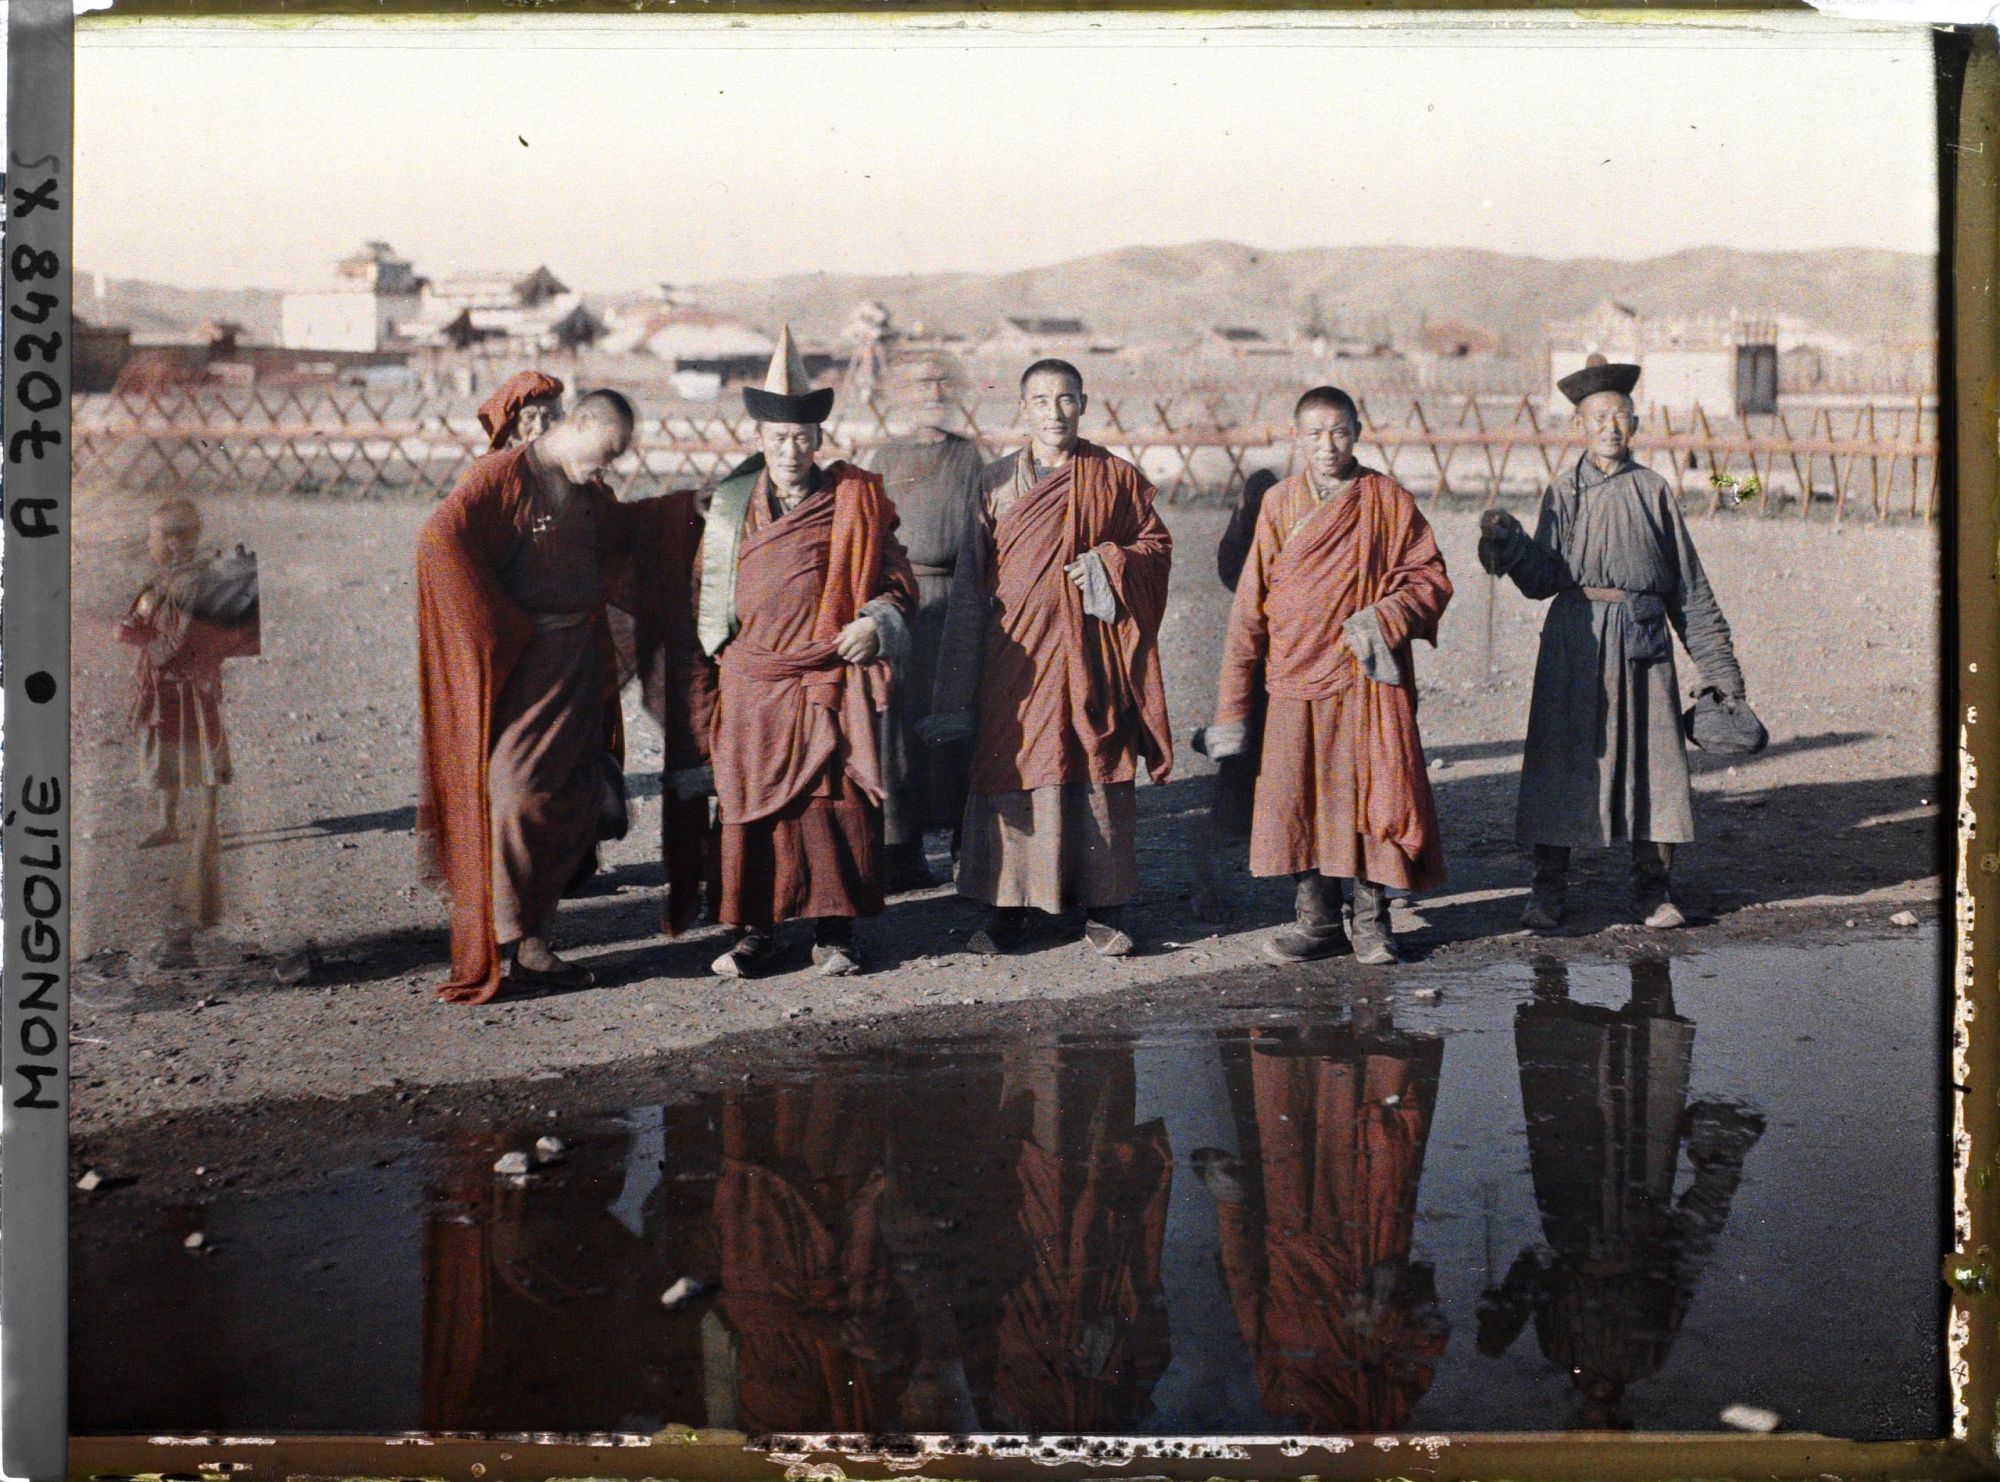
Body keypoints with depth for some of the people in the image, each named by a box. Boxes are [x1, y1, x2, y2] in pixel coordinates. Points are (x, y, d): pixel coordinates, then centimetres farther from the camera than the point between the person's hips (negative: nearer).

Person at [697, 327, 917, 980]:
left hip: (830, 677, -2)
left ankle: (834, 932, 9)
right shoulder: (731, 502, 9)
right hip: (751, 680, 2)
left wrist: (876, 623, -13)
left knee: (834, 800, -2)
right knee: (750, 801, 3)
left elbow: (896, 580, 5)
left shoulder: (855, 499, 2)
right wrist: (719, 647, 12)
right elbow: (711, 585, 21)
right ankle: (754, 932, 13)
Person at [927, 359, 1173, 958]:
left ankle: (1102, 908, 8)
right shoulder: (997, 483, 7)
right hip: (1016, 649, 1)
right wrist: (958, 692, 4)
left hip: (1090, 648, -1)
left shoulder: (1115, 478, 5)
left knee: (1096, 769, 0)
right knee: (1013, 770, 1)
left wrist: (1108, 564, -12)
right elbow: (971, 581, 8)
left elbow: (1158, 544, 10)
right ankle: (1008, 908, 10)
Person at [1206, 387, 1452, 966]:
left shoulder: (1387, 500, 1)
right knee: (1297, 799, 3)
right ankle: (1318, 920, 16)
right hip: (1295, 680, 2)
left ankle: (1371, 918, 13)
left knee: (1373, 793, -2)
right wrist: (1233, 705, 3)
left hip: (1368, 679, -2)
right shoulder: (1278, 504, 5)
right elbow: (1250, 606, 5)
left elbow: (1430, 577, 3)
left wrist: (1385, 619, -17)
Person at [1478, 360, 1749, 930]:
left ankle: (1652, 887, 11)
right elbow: (1542, 580, -5)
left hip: (1642, 640, 1)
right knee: (1564, 757, 0)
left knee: (1651, 752, 0)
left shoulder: (1654, 491, 7)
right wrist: (1509, 542, -23)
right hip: (1575, 641, -1)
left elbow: (1689, 587, 8)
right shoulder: (1563, 492, 5)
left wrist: (1717, 666, 6)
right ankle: (1549, 888, 9)